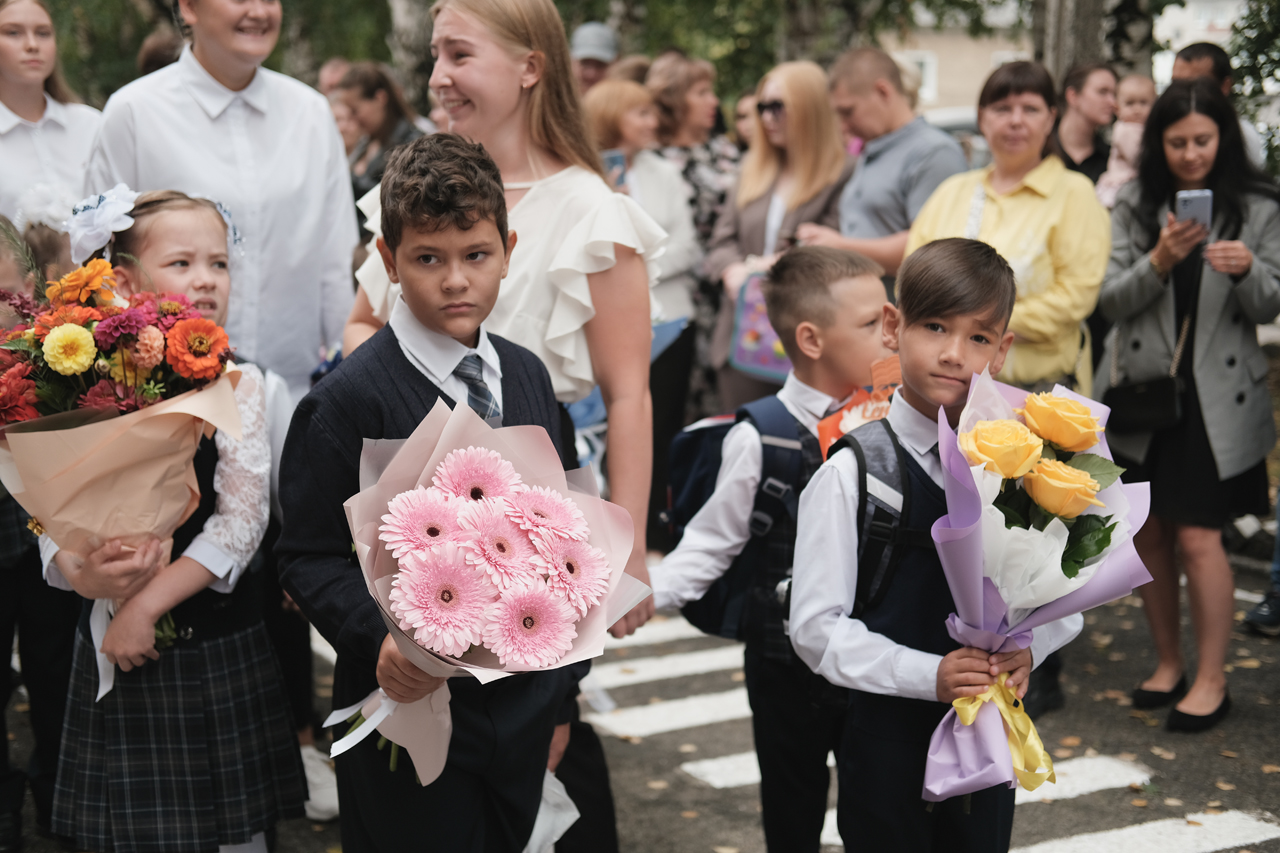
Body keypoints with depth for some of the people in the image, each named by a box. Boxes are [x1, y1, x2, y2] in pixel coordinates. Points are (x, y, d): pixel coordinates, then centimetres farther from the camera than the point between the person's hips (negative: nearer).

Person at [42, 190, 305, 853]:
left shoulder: (236, 384, -5)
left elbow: (241, 523, -11)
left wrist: (147, 603, -17)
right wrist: (84, 574, -23)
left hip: (219, 650, -1)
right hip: (112, 650, 1)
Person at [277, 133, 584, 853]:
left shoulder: (529, 376, 6)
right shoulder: (349, 400, -14)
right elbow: (311, 557, -13)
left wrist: (562, 687, 13)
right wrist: (380, 637, -29)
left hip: (523, 713, 6)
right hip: (414, 715, -6)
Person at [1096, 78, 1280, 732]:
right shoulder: (1135, 206, 4)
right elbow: (1112, 302, -3)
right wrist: (1159, 261, -20)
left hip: (1215, 395, -3)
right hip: (1140, 385, 3)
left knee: (1198, 536, -7)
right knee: (1146, 533, 9)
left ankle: (1211, 681, 7)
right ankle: (1168, 664, 26)